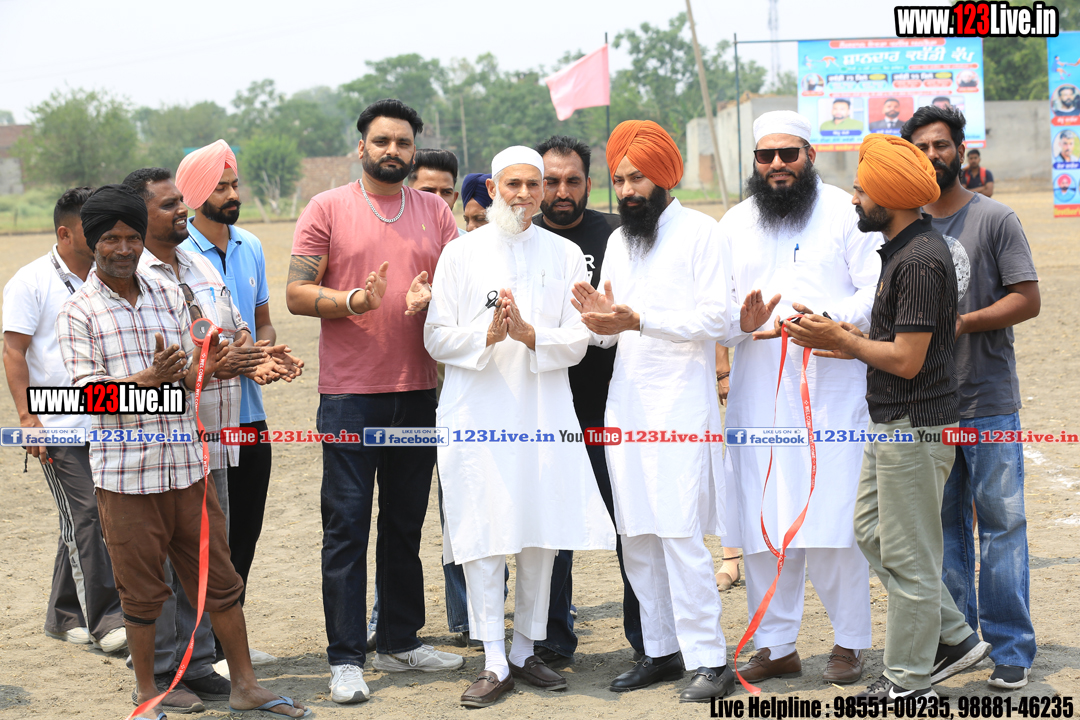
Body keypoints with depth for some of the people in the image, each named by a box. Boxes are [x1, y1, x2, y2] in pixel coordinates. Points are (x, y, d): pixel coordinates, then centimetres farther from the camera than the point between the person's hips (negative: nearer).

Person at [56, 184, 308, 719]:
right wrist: (151, 378, -27)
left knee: (220, 579, 8)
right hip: (125, 470, -4)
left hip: (186, 464, 4)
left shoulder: (168, 298, 8)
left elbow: (183, 378, 12)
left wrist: (202, 369, -12)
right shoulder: (78, 313, -5)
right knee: (141, 591, 6)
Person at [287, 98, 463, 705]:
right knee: (347, 525, -4)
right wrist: (354, 300, -21)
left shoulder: (435, 212, 10)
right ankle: (346, 659, 0)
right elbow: (297, 294, -4)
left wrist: (430, 297, -13)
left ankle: (400, 641, 23)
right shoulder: (328, 209, 0)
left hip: (417, 391, 4)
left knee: (406, 523, 12)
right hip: (350, 394, -4)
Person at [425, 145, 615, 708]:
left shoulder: (565, 255, 8)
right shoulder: (461, 254, 6)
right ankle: (494, 663, 1)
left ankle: (525, 651, 18)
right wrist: (487, 334, -14)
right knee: (483, 539, -5)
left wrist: (529, 333, -14)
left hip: (544, 410, 2)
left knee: (541, 539, 5)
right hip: (477, 412, -1)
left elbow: (577, 341, 3)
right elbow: (437, 337, 3)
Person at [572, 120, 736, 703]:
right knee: (636, 537, 7)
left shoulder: (699, 232, -3)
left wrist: (639, 320, -20)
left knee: (680, 534, -11)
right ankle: (661, 651, 17)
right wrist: (597, 317, -5)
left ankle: (709, 660, -5)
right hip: (627, 402, 7)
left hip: (680, 403, -7)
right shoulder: (617, 240, 17)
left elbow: (716, 317, -12)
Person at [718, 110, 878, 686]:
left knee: (834, 518, -6)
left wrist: (827, 318, -20)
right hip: (758, 394, 4)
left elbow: (879, 293, -4)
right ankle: (775, 644, 13)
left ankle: (848, 641, 9)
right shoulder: (734, 224, 15)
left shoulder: (845, 212, 3)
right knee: (761, 522, 2)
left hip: (833, 387, -3)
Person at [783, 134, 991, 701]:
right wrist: (844, 344, 7)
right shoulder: (901, 247, 12)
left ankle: (908, 681, 12)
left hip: (914, 428, -11)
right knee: (872, 531, 18)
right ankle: (954, 639, 25)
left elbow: (906, 360, -22)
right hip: (891, 423, 11)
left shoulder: (920, 260, -21)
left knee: (907, 554, 0)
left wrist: (841, 338, -12)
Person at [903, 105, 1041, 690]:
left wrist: (963, 322, -16)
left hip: (990, 403, -4)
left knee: (1000, 521, -4)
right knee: (942, 524, 9)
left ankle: (1010, 648, 2)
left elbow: (1027, 299, -6)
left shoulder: (995, 219, 0)